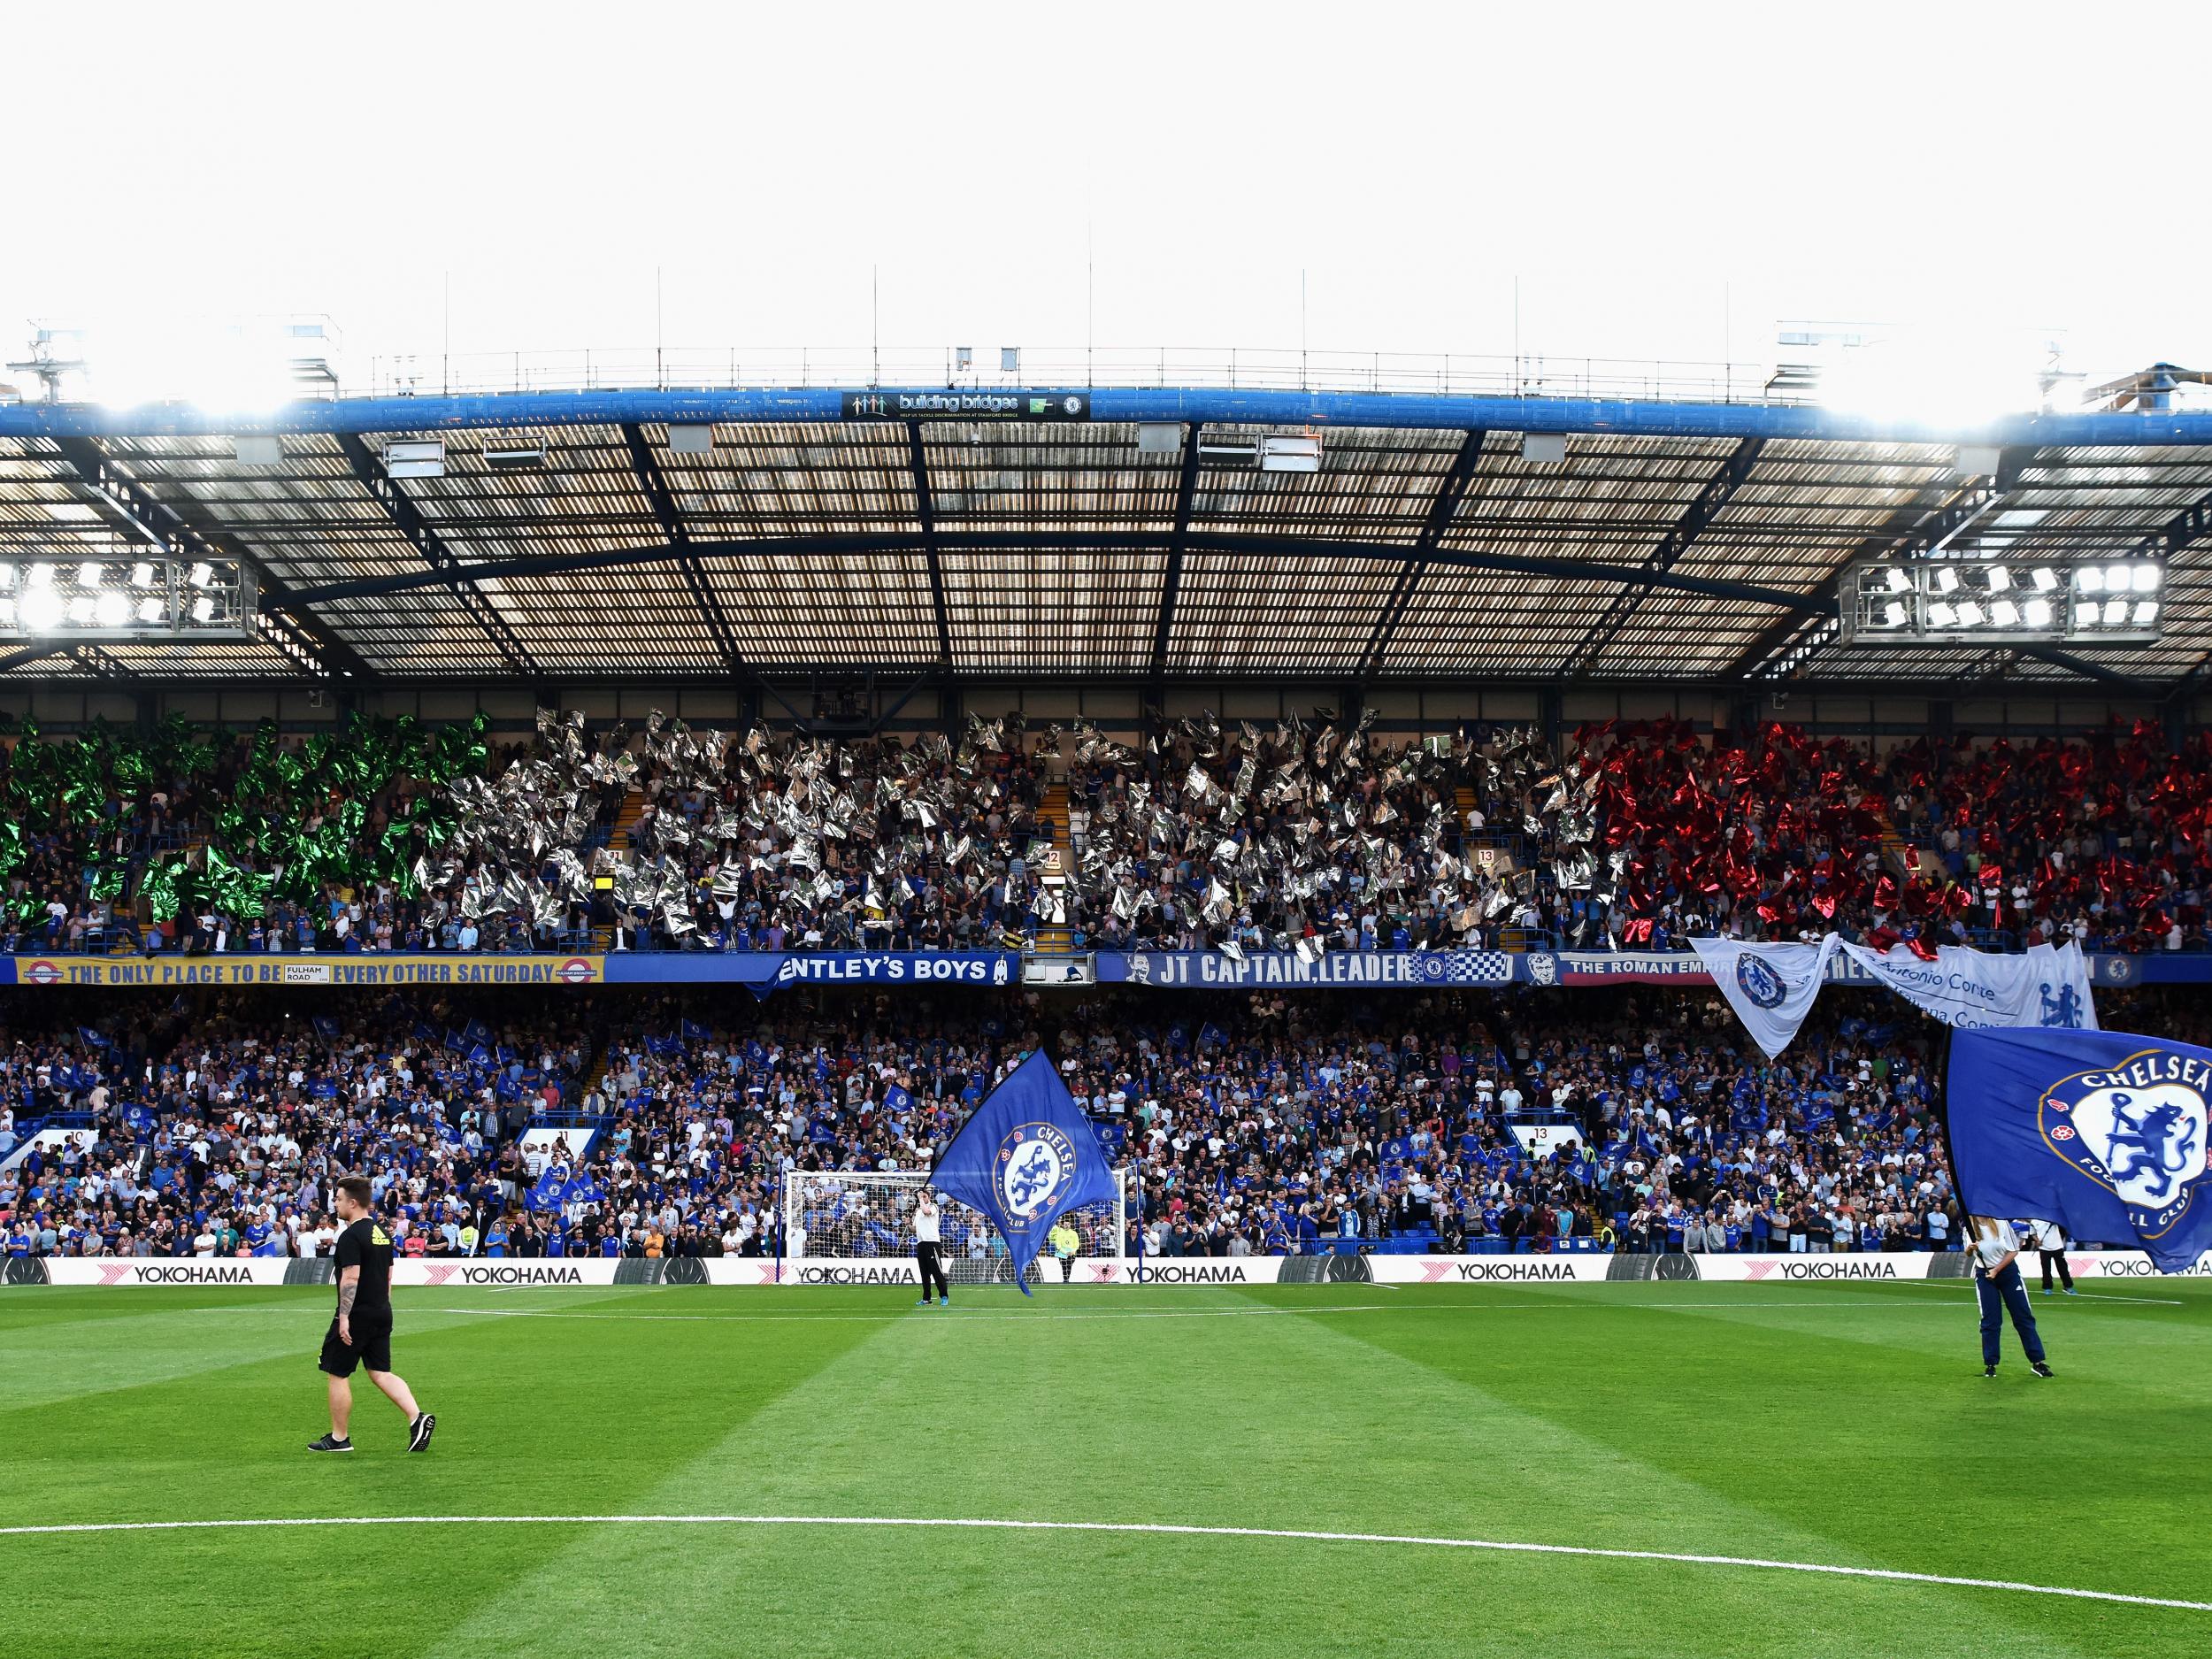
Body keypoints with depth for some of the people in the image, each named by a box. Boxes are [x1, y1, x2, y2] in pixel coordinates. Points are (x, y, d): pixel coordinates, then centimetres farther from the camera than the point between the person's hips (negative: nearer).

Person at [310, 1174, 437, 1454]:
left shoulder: (351, 1236, -15)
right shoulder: (382, 1233, 13)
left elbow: (351, 1277, -22)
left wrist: (344, 1318, -21)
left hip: (357, 1315, -8)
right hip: (381, 1313, 8)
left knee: (338, 1374, 5)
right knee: (381, 1373, 10)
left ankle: (338, 1438, 11)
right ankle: (417, 1418, -7)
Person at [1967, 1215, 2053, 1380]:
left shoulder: (2001, 1223, -11)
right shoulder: (1970, 1227, -6)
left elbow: (2013, 1251, -5)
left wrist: (1996, 1270, -13)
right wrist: (1970, 1248, -28)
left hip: (2008, 1271, -1)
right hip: (1984, 1274, 1)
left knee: (2024, 1316, 1)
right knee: (1990, 1321, 0)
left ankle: (2037, 1362, 6)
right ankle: (1990, 1364, 8)